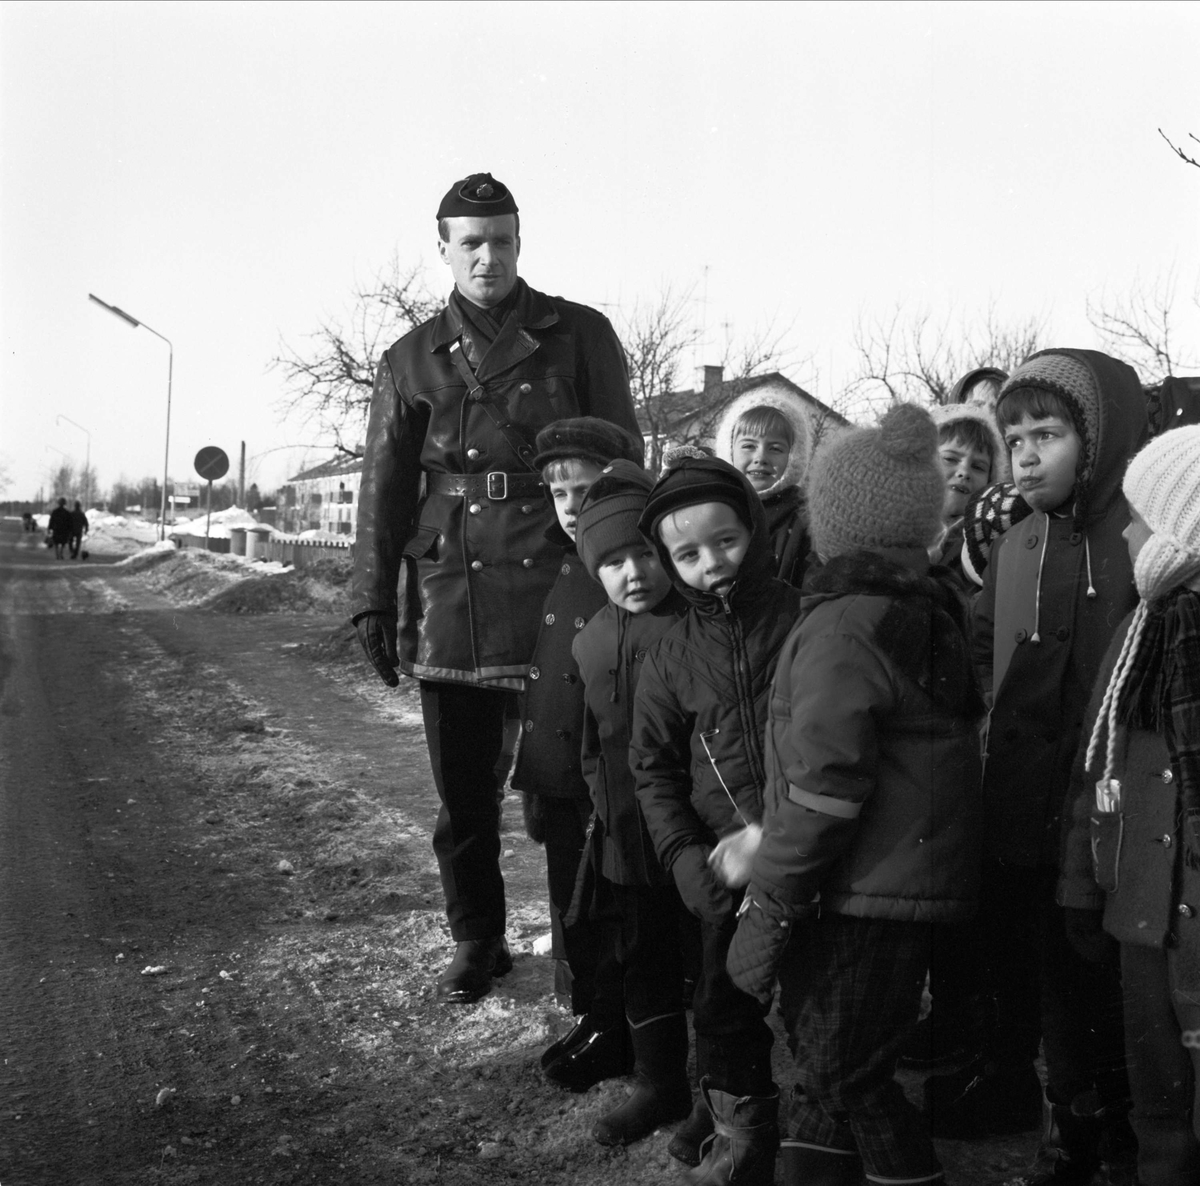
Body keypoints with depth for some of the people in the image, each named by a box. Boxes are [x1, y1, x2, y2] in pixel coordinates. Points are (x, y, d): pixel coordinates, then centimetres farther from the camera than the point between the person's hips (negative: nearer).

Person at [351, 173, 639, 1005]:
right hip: (451, 596, 3)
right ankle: (477, 942, 25)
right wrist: (374, 602, 5)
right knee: (462, 786, 9)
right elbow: (384, 490, 11)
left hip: (558, 586, -2)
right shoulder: (412, 361, 12)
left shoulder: (580, 336, 5)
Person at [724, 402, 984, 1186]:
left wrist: (770, 890, -14)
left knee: (848, 1078, 3)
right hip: (918, 877, 9)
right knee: (829, 1063, 18)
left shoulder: (845, 625, -18)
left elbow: (828, 781, -22)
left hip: (868, 892, -9)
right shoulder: (934, 606, 9)